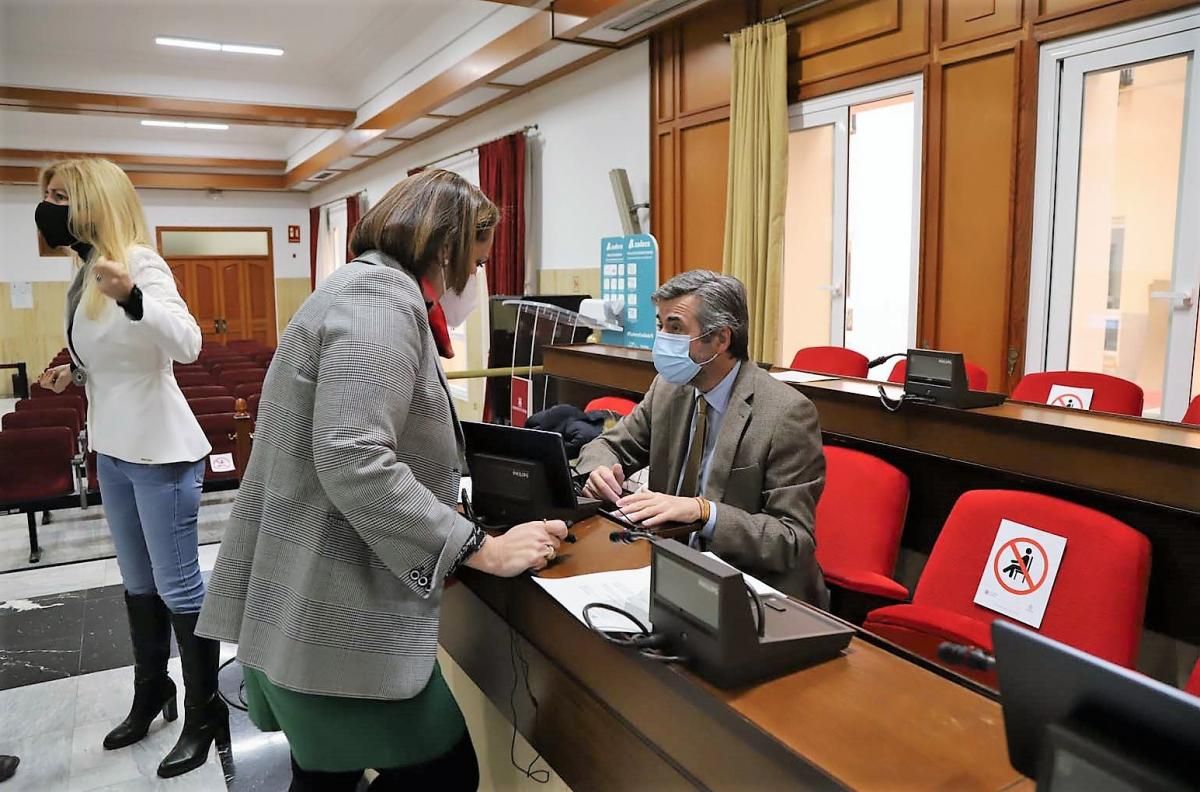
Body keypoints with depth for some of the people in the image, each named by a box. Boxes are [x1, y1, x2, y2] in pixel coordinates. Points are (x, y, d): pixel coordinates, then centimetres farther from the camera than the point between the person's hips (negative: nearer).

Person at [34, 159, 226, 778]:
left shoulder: (138, 261, -15)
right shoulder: (86, 272, 10)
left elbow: (187, 344, -31)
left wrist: (132, 297, -46)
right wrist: (73, 374, 5)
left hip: (161, 453, -9)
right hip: (113, 451, 9)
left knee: (177, 587, 1)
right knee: (138, 584, 20)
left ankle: (205, 715, 18)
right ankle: (150, 695, 38)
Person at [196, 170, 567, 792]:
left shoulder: (366, 289, 18)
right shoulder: (381, 297, -16)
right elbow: (353, 461, -27)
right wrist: (483, 549, -21)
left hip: (316, 608, 11)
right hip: (338, 619, -11)